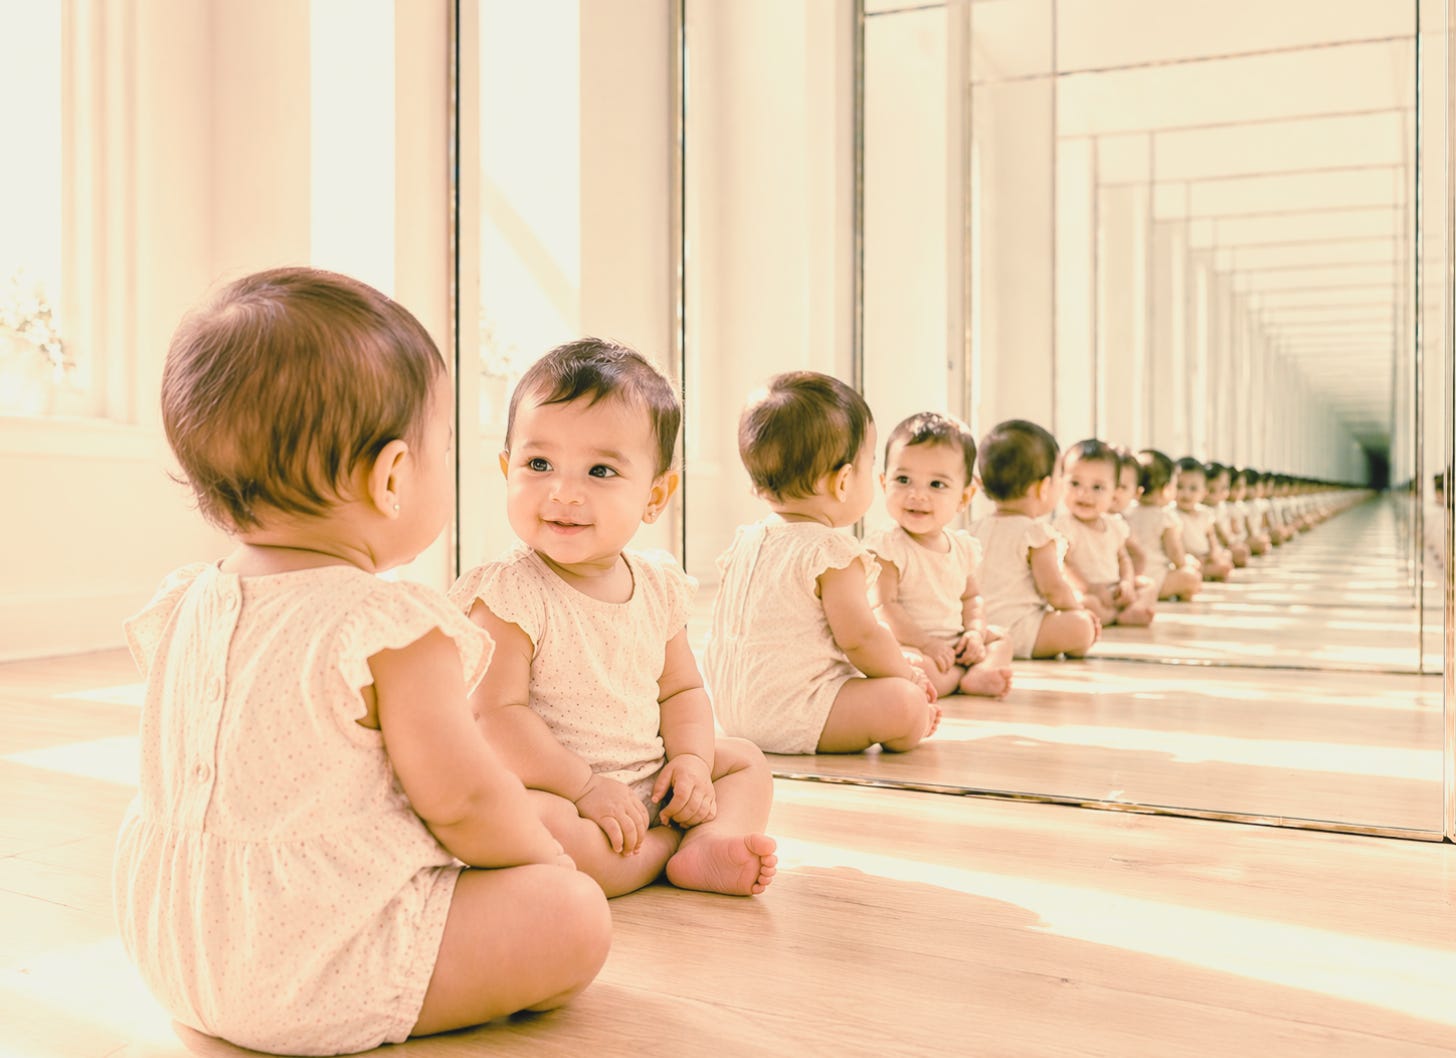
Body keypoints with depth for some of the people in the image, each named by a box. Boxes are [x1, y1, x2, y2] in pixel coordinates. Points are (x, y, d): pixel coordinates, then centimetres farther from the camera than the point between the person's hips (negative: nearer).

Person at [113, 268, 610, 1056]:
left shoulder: (182, 607, 3)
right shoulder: (395, 631, -21)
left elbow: (174, 781, 15)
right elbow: (459, 796, -17)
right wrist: (551, 866, 2)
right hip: (309, 975, -8)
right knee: (576, 917, -8)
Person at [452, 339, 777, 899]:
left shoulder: (659, 584, 2)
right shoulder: (508, 592, -18)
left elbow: (682, 689, 12)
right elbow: (497, 714, -22)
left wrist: (692, 759, -6)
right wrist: (585, 785, -24)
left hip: (650, 786, 7)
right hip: (552, 787, -7)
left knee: (743, 758, 12)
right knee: (535, 824, -37)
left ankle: (710, 843, -15)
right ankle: (676, 844, -14)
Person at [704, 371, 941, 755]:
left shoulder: (745, 540, 11)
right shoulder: (833, 552, -17)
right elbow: (859, 637, -18)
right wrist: (908, 676, 0)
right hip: (789, 713, -10)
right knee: (905, 705, -20)